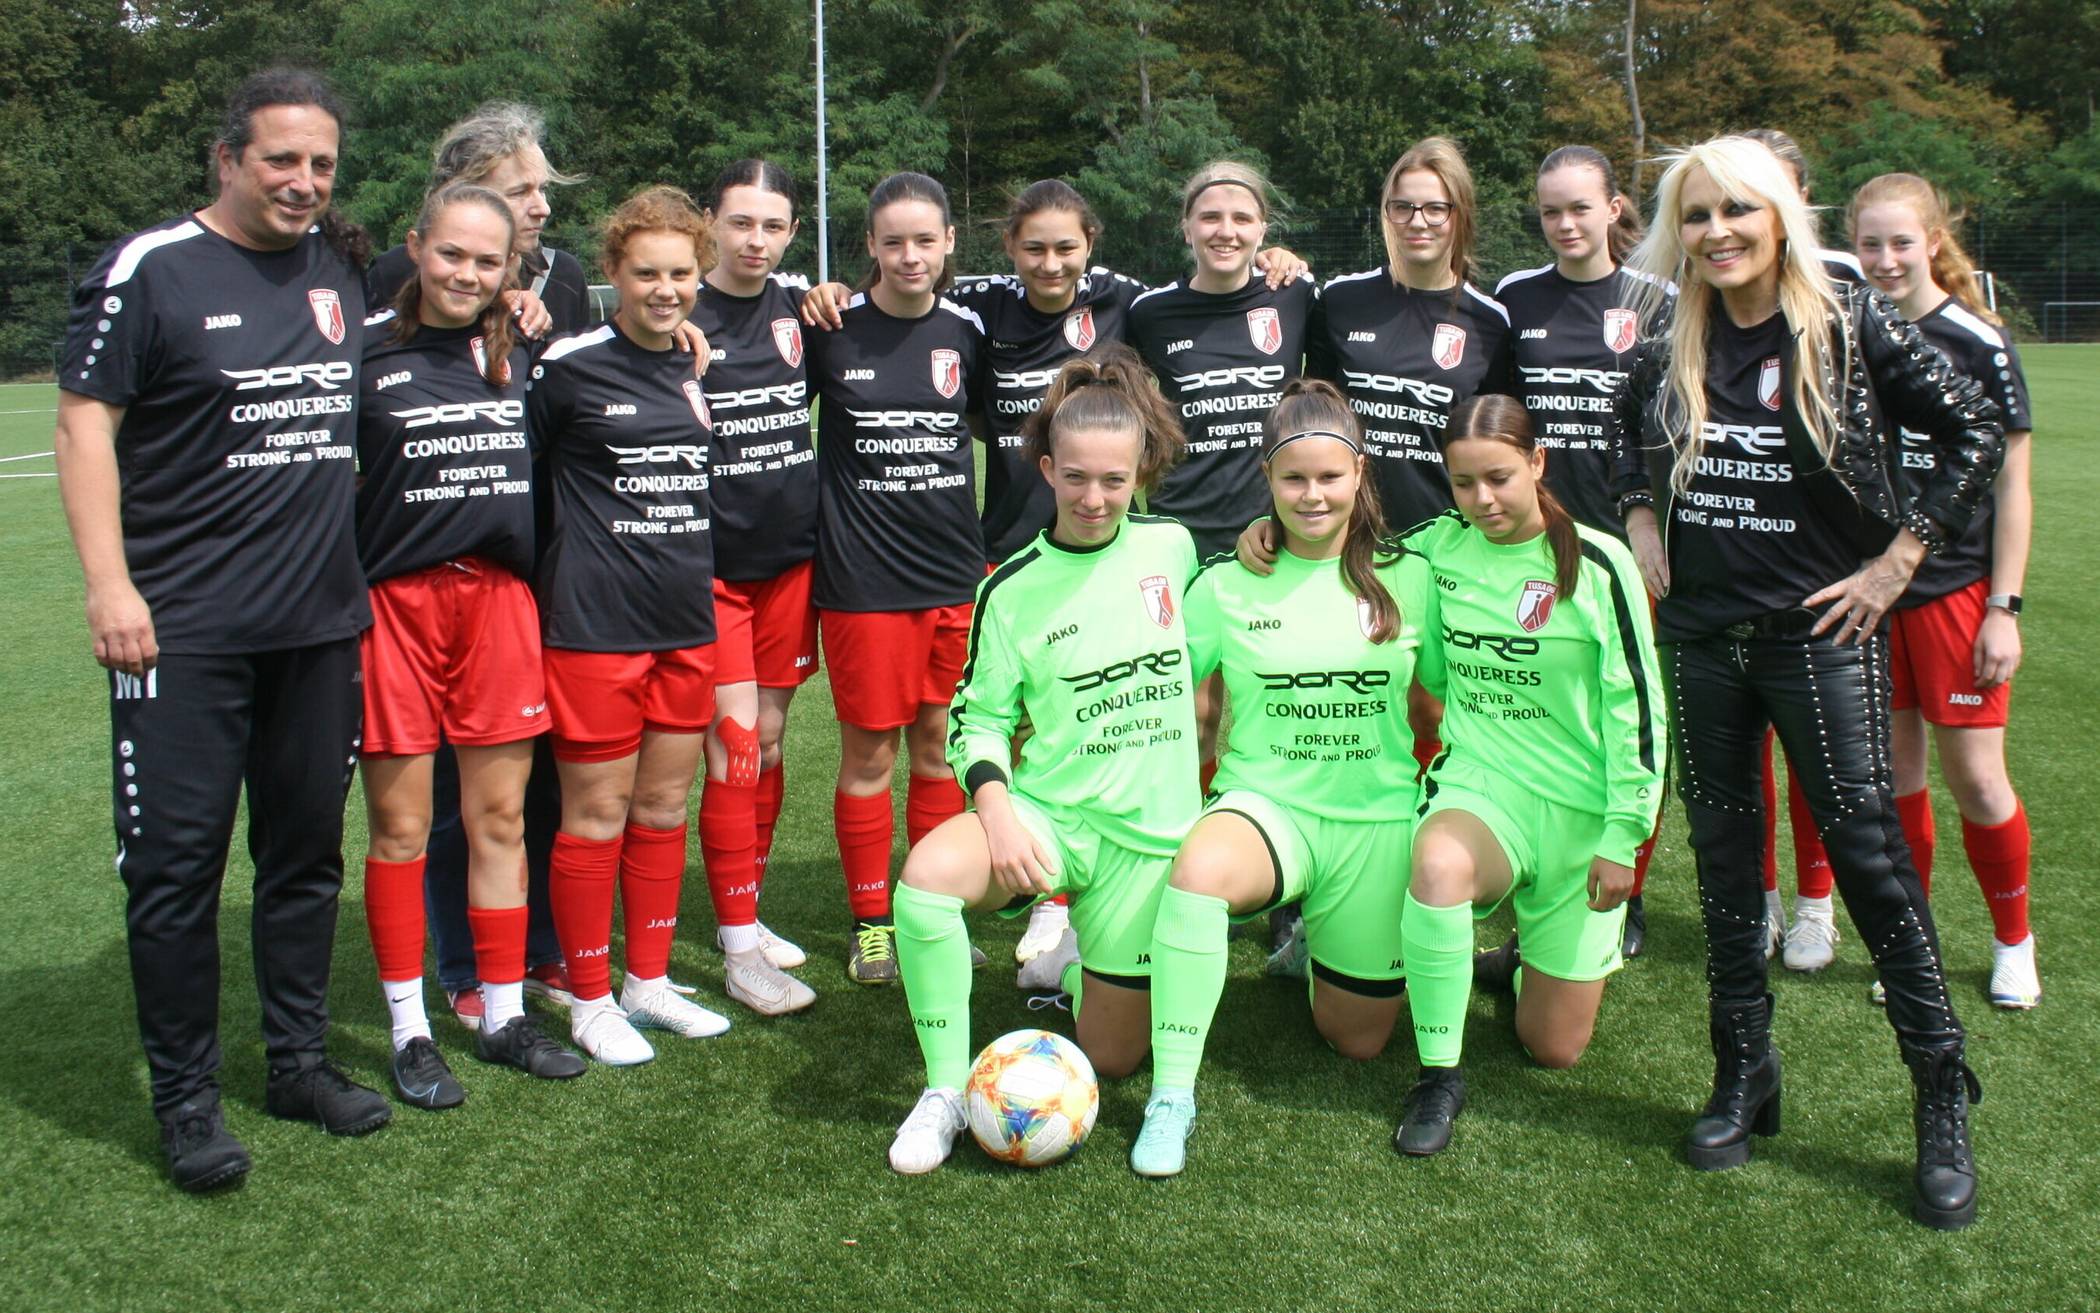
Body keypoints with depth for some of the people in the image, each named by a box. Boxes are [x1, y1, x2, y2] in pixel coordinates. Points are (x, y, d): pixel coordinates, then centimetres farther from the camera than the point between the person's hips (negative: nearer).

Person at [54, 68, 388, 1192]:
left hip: (321, 622, 5)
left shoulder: (343, 267, 10)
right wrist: (110, 584, -13)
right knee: (176, 865, 0)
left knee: (306, 850, 13)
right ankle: (185, 1098, 13)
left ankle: (300, 1061, 27)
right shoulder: (150, 269, -5)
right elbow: (85, 427, -7)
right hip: (182, 633, -5)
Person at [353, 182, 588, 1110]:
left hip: (500, 597, 4)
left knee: (500, 817, 8)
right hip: (396, 603, -3)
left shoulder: (517, 354, 10)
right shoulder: (369, 351, -3)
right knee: (401, 827, 3)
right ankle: (409, 1033, 16)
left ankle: (504, 1016, 21)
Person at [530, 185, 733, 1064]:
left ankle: (649, 982, 26)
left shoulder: (701, 367, 9)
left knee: (664, 808, 13)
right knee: (596, 814, 2)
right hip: (595, 626, -5)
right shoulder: (568, 367, -8)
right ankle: (590, 1000, 16)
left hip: (688, 624, 6)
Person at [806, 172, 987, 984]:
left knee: (940, 747, 11)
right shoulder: (832, 330, -5)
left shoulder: (966, 331, 4)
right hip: (863, 577, -3)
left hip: (956, 573, 3)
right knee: (869, 753, 3)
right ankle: (870, 922, 18)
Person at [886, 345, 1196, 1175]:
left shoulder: (1171, 546, -1)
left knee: (1109, 1058, 7)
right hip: (1048, 809, -1)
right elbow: (980, 714, -3)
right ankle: (947, 1090, -16)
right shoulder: (1013, 588, -6)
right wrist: (995, 804, -20)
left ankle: (1073, 951, 41)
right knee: (928, 874, -35)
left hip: (1151, 828, 2)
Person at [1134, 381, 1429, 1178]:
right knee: (1198, 869, -39)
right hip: (1265, 804, -1)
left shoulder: (1409, 580, -1)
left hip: (1377, 820, 2)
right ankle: (1173, 1097, -25)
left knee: (1359, 1039, 9)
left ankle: (1316, 946, 44)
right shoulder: (1227, 588, -1)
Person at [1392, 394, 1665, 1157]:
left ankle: (1542, 961, 42)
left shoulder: (1596, 563, -10)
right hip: (1477, 786, 1)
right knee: (1439, 866, -39)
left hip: (1579, 807, -1)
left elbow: (1637, 707, -7)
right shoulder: (1441, 548, -1)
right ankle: (1439, 1077, -19)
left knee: (1554, 1048, 5)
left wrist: (1624, 837, -8)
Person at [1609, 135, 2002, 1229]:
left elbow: (1977, 434, -4)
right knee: (1722, 851, 9)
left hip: (1820, 633, -4)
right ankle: (1744, 1075, 23)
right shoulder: (1674, 351, 4)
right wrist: (1642, 529, 11)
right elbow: (1626, 432, 24)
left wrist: (1897, 562, -7)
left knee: (1867, 852, -5)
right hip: (1700, 634, 4)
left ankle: (1944, 1103, 8)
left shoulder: (1853, 328, -7)